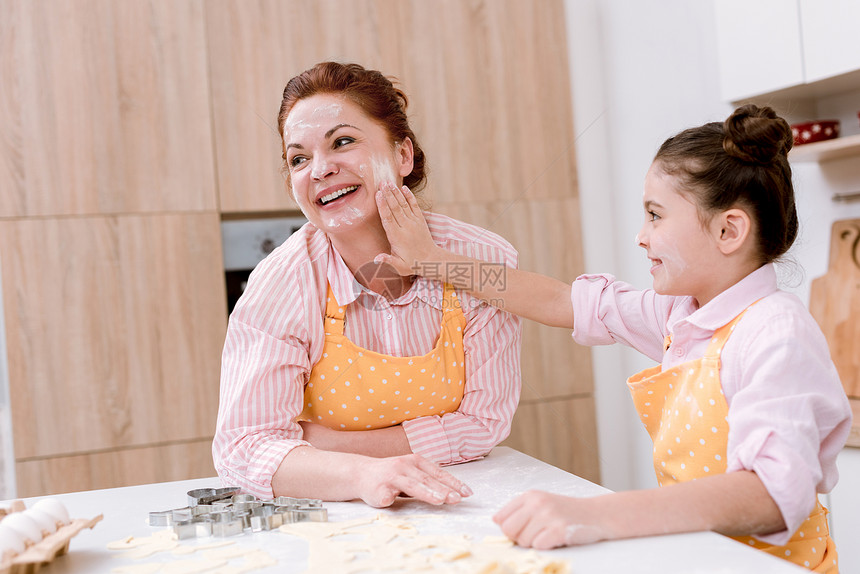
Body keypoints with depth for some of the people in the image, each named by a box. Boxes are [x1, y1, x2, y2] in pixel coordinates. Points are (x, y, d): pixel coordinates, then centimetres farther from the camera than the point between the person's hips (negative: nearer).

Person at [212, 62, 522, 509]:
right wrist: (361, 474, -39)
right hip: (328, 521, 2)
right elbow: (243, 445, -20)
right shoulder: (280, 285, -17)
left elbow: (483, 422, -11)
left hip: (452, 516, -1)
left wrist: (327, 442, -17)